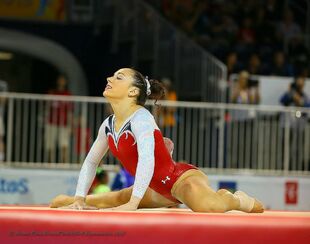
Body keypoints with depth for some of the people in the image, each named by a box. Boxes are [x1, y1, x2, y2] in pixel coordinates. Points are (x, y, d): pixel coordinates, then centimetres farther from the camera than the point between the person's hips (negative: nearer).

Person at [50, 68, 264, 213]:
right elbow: (91, 162, 14)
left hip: (183, 177, -9)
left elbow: (146, 159, -35)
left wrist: (133, 203, -41)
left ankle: (237, 200, -1)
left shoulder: (140, 118, -20)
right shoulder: (108, 124, 4)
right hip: (159, 188, 9)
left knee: (208, 207, -41)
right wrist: (80, 200, 2)